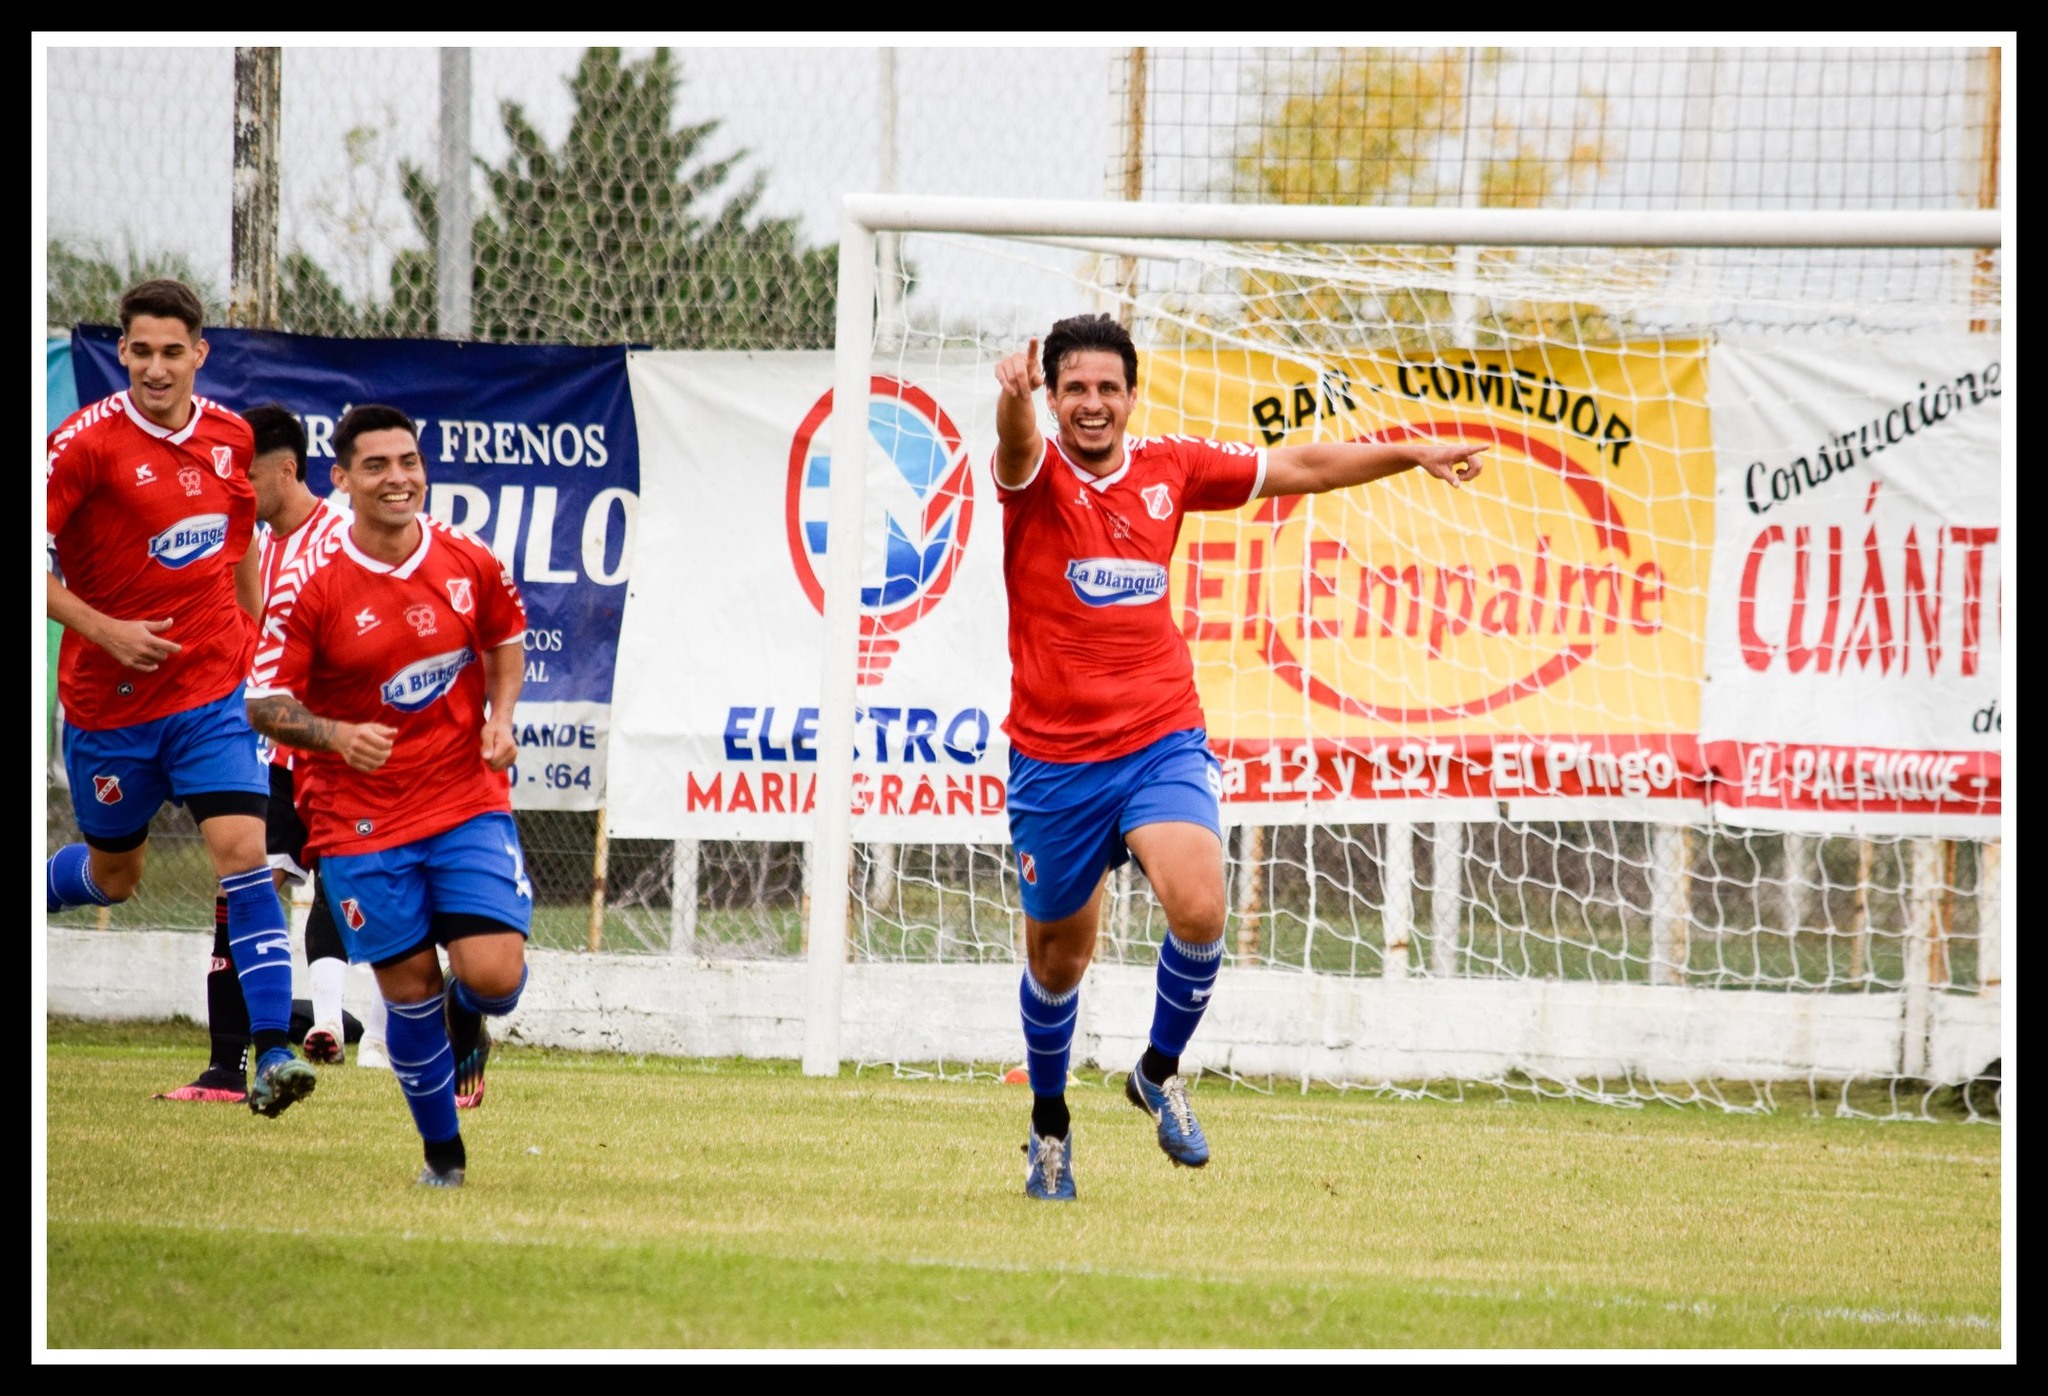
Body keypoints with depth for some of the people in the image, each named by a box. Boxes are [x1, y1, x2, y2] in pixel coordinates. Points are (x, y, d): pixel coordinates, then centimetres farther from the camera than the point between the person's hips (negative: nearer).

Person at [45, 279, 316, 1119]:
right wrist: (102, 630, -21)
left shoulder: (231, 438, 2)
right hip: (108, 700, -2)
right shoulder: (89, 442, -13)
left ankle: (273, 1051, -16)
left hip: (211, 693, 2)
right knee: (114, 874, 13)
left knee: (242, 852, -14)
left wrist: (253, 647, 18)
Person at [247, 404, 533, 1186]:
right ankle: (443, 1151, 24)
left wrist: (501, 716, 0)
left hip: (468, 800, 2)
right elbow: (263, 704, -9)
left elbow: (506, 638, 17)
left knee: (495, 975, -12)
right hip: (361, 820, -2)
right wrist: (339, 735, -26)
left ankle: (467, 1024, 28)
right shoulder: (310, 586, -12)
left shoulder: (469, 563, -3)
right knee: (409, 987, 1)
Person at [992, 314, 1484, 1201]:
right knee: (1058, 956, 10)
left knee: (1199, 910, -22)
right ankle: (1049, 1123, 35)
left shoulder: (1168, 470, 5)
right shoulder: (1037, 476, -7)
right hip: (1054, 756, -1)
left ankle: (1160, 1071, 5)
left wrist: (1411, 454, 19)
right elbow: (1016, 445, -32)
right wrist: (1014, 398, -56)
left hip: (1160, 743, 1)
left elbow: (1298, 469, 18)